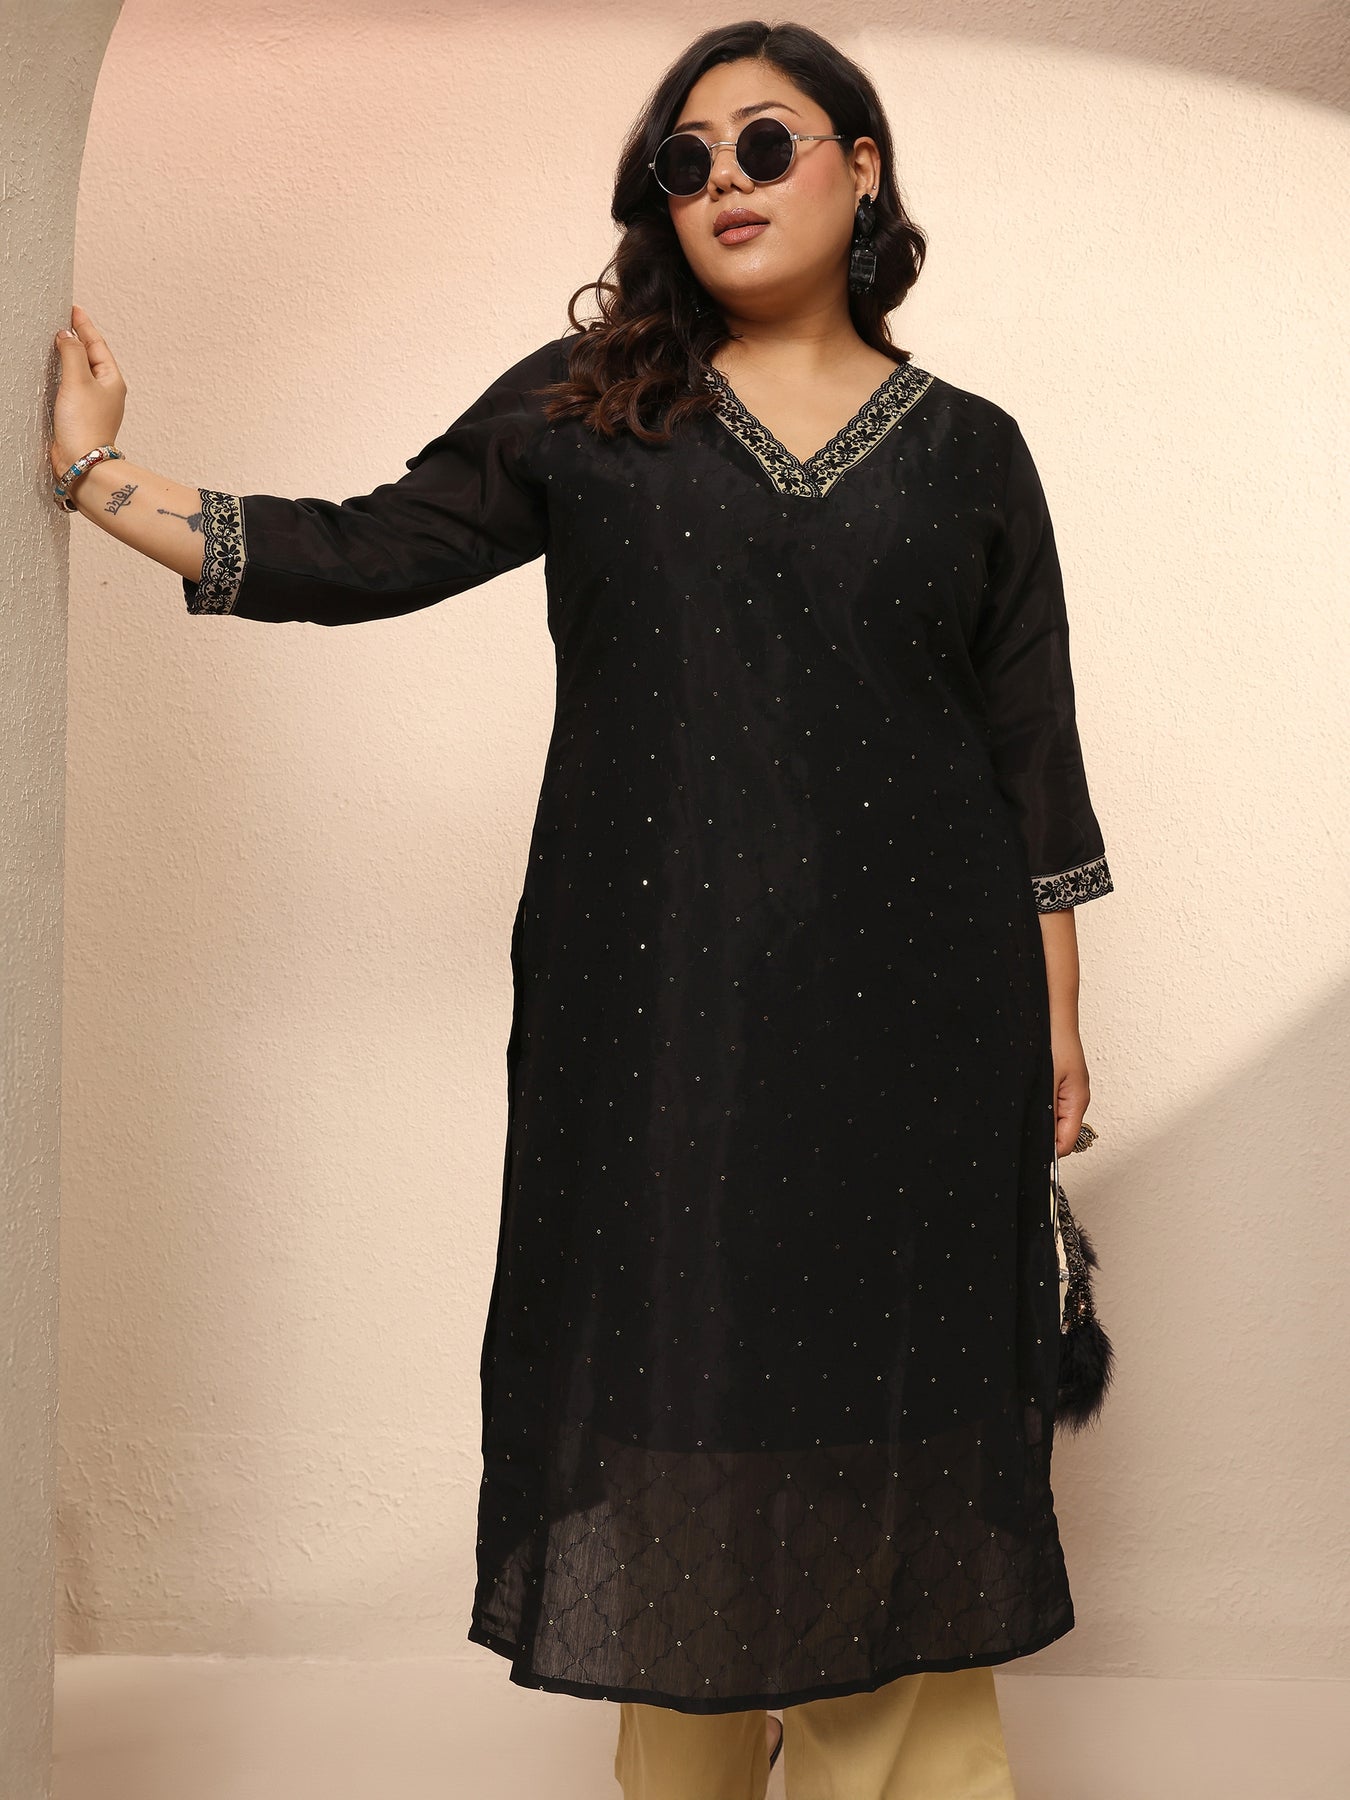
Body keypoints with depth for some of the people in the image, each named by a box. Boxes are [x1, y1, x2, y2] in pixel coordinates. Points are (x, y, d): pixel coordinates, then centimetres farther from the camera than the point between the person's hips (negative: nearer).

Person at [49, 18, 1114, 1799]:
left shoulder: (968, 449, 9)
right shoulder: (585, 406, 9)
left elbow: (1034, 766, 9)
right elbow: (361, 554, 5)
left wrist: (1057, 1019, 6)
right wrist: (101, 472, 0)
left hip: (914, 997, 0)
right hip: (657, 997, 0)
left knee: (891, 1402, 2)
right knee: (673, 1375, 3)